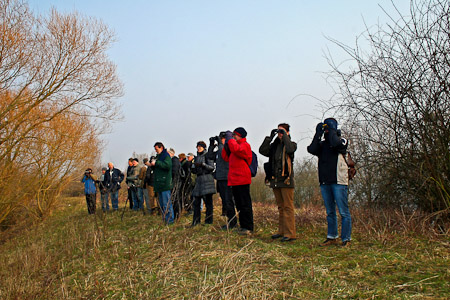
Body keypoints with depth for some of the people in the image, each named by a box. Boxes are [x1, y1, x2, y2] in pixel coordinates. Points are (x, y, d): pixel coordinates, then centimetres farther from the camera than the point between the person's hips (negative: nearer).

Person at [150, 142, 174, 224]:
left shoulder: (166, 156, -6)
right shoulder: (158, 156, 22)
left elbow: (168, 165, -23)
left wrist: (156, 163, -19)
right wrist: (152, 165, 9)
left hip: (165, 183, -10)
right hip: (159, 184, 10)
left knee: (166, 203, -9)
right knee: (161, 204, 12)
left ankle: (169, 220, -4)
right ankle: (164, 219, 18)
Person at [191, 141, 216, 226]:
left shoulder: (207, 156, 0)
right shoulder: (197, 157, 18)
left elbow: (212, 167, -8)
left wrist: (202, 164, -19)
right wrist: (192, 169, -1)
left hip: (207, 179, -6)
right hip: (199, 179, 6)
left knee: (208, 200, -4)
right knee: (196, 201, 4)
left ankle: (208, 220, 1)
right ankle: (196, 220, 12)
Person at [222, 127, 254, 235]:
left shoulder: (245, 145, -5)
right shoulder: (234, 145, 21)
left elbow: (236, 149, -26)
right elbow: (226, 157, 19)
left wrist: (230, 139, -13)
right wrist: (226, 145, 8)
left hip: (242, 180, -9)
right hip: (234, 180, 9)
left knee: (245, 204, -6)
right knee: (239, 205, 13)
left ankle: (248, 227, -1)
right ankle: (243, 225, 21)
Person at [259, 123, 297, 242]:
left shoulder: (291, 144, 2)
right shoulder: (274, 145, 17)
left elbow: (290, 149, -22)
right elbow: (262, 151, 2)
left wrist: (284, 135, -12)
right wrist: (270, 137, 1)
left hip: (286, 180, -6)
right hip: (275, 180, 6)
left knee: (288, 207, -6)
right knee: (280, 207, 13)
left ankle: (290, 233, -4)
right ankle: (281, 231, 21)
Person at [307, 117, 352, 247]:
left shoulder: (342, 141, 4)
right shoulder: (322, 144, 15)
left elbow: (335, 144, -20)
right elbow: (312, 150, -5)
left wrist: (332, 130, -6)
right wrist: (318, 133, -4)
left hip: (339, 182, -5)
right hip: (325, 182, 5)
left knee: (343, 212, -3)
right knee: (330, 212, 12)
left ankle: (346, 239, 4)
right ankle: (332, 237, 21)